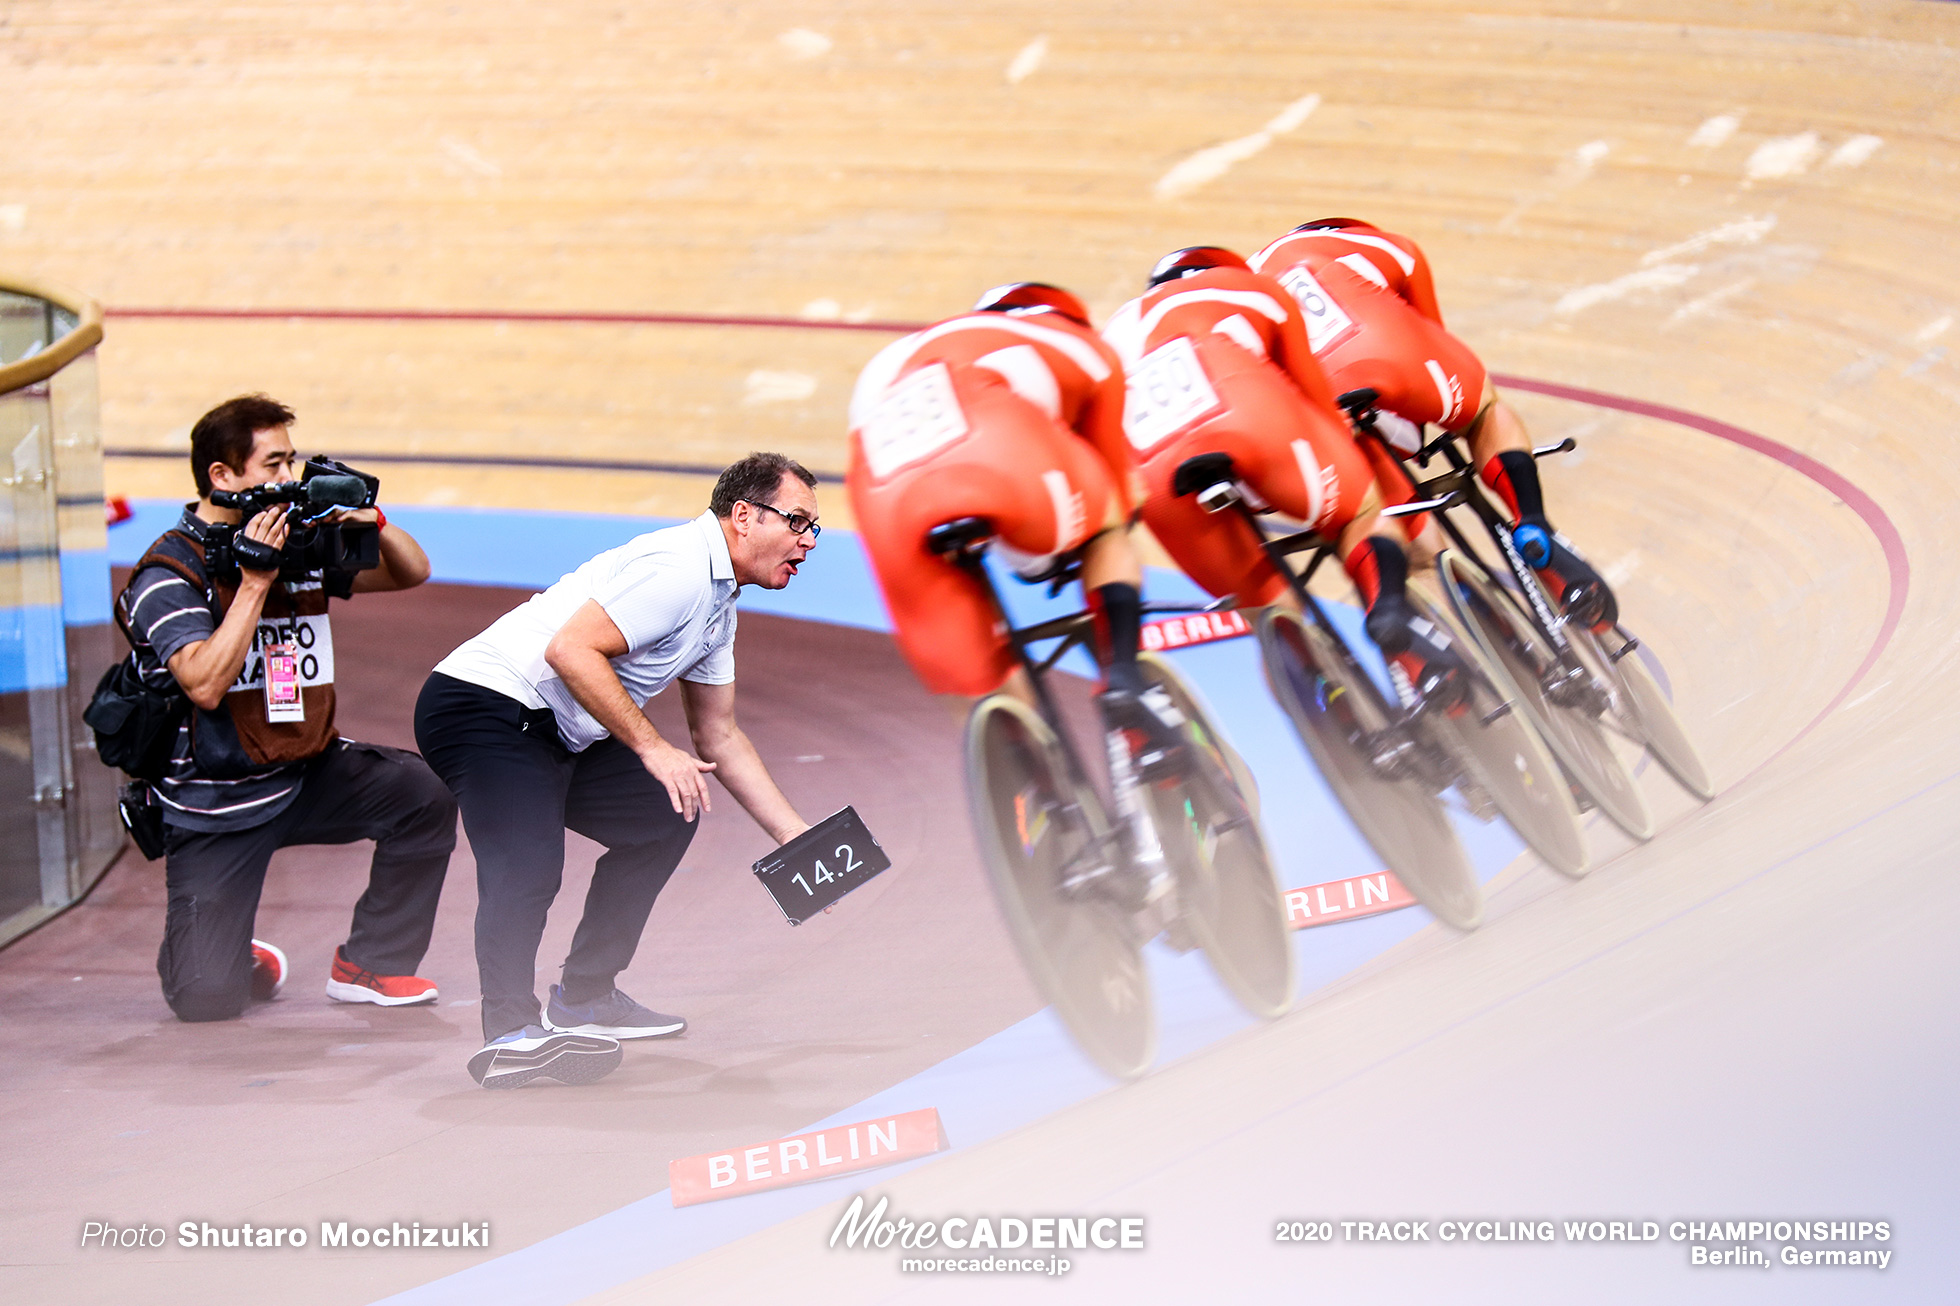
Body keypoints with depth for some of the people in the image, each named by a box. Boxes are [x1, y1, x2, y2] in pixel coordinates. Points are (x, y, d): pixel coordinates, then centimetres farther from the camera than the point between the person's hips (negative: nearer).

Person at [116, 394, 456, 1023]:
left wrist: (370, 517, -9)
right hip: (215, 805, -5)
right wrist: (254, 581, -27)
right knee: (207, 998, -14)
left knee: (424, 793, -21)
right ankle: (237, 961, 26)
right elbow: (205, 684, -27)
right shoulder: (168, 576, -14)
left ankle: (369, 964, -4)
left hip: (306, 776, 5)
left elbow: (411, 572, 11)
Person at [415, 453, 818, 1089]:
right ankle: (511, 1033, -34)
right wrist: (653, 748, -23)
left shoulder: (718, 605, 16)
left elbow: (717, 734, 25)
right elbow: (570, 649, -27)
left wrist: (797, 837, 22)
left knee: (667, 815, 17)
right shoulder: (678, 569, -18)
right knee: (528, 865, -29)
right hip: (487, 706, -11)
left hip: (554, 737, 11)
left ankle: (583, 999, 16)